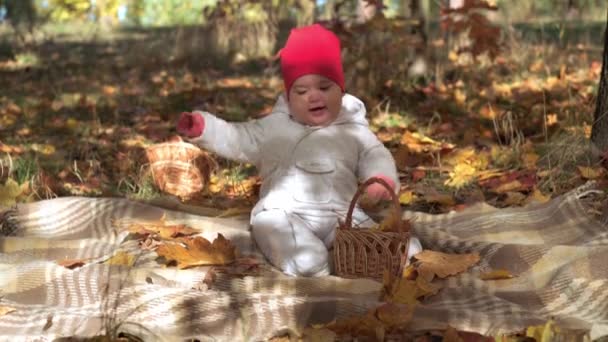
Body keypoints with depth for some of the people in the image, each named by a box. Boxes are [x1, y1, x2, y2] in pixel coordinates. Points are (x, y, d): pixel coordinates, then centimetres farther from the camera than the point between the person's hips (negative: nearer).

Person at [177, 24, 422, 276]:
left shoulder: (354, 131, 14)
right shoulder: (275, 127, 13)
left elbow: (376, 157, 9)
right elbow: (237, 140, 10)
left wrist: (382, 179, -16)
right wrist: (200, 127, -5)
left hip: (341, 216, 1)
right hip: (284, 213, -1)